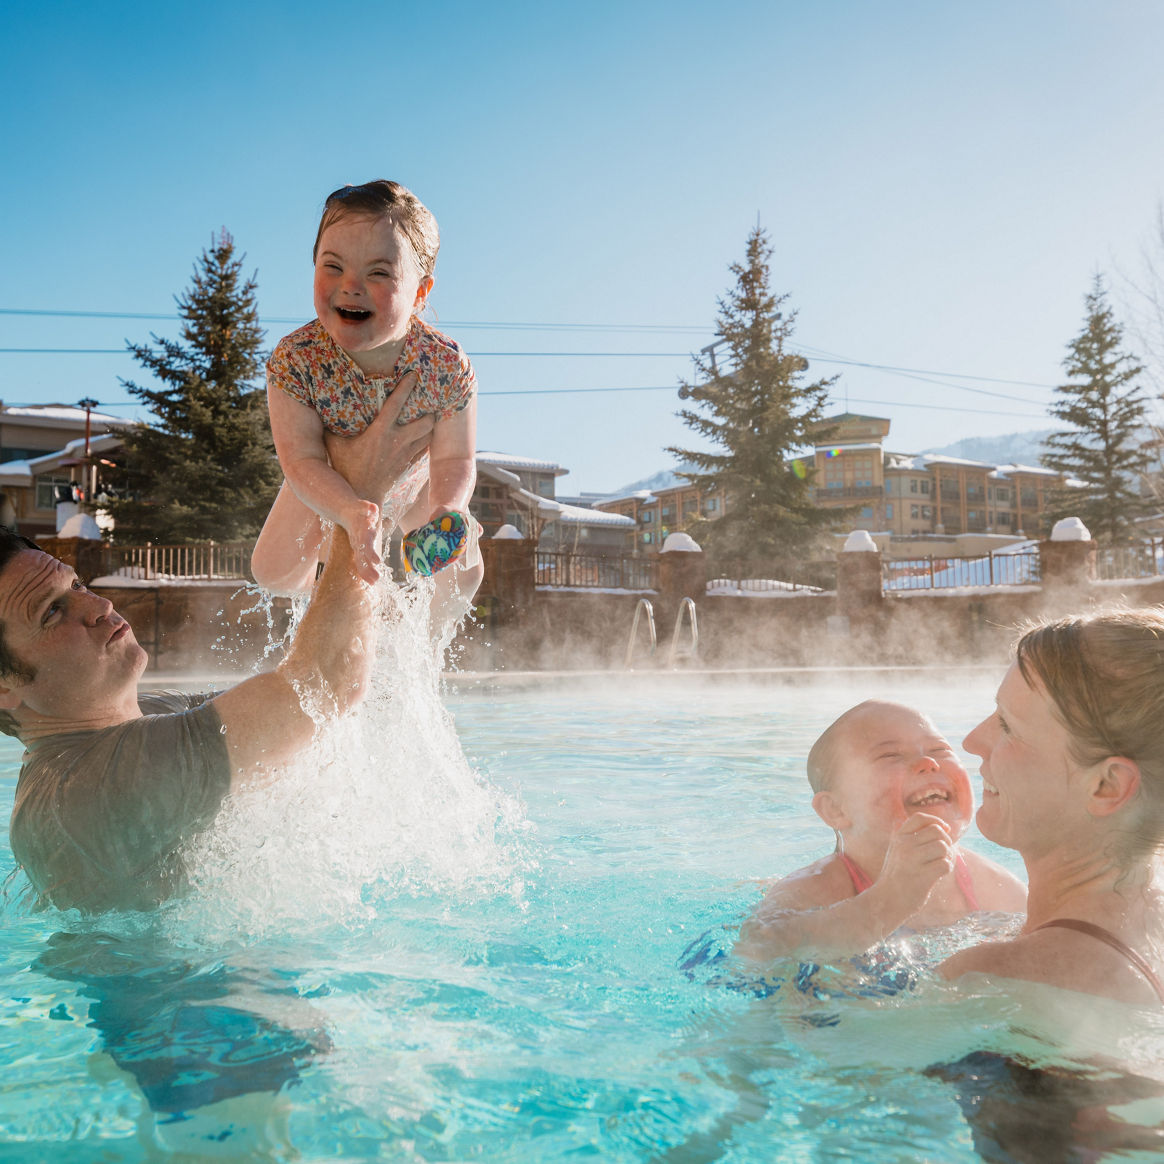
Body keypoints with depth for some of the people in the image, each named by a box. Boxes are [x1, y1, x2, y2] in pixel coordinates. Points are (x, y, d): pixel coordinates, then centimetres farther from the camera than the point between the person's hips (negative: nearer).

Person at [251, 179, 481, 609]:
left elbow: (454, 460, -29)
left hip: (411, 481, 0)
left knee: (461, 579, -1)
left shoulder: (447, 366, -34)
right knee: (274, 574, 0)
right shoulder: (295, 359, -35)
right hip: (328, 487, 0)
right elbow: (302, 459, -37)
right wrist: (352, 513, -56)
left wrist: (447, 512, -52)